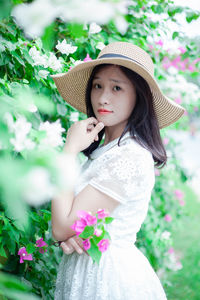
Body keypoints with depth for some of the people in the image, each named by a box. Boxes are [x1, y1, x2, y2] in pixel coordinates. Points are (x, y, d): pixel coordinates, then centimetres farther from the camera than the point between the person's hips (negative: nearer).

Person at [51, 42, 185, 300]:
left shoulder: (129, 157, -23)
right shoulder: (103, 149, 5)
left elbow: (62, 226, -22)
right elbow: (65, 225, 8)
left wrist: (70, 148, -18)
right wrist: (68, 236, -15)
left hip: (109, 277, -8)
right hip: (84, 269, 8)